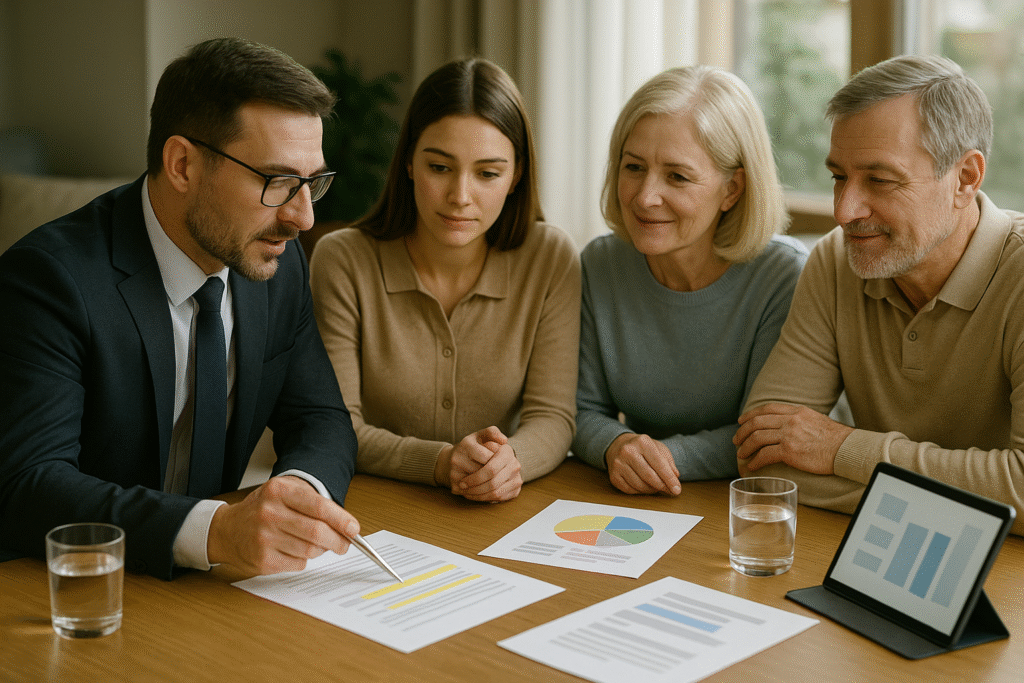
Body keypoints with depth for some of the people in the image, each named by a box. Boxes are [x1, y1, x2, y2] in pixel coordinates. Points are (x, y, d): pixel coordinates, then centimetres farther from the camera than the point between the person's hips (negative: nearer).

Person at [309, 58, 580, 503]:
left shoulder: (551, 260, -4)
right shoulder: (342, 261, -8)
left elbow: (551, 417, -4)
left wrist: (510, 460, -26)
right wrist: (439, 462, -26)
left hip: (497, 516, 3)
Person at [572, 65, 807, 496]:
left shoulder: (785, 277, -14)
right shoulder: (599, 266, -1)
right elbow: (585, 412, 2)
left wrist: (671, 455, -25)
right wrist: (617, 446, -19)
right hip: (626, 507, 4)